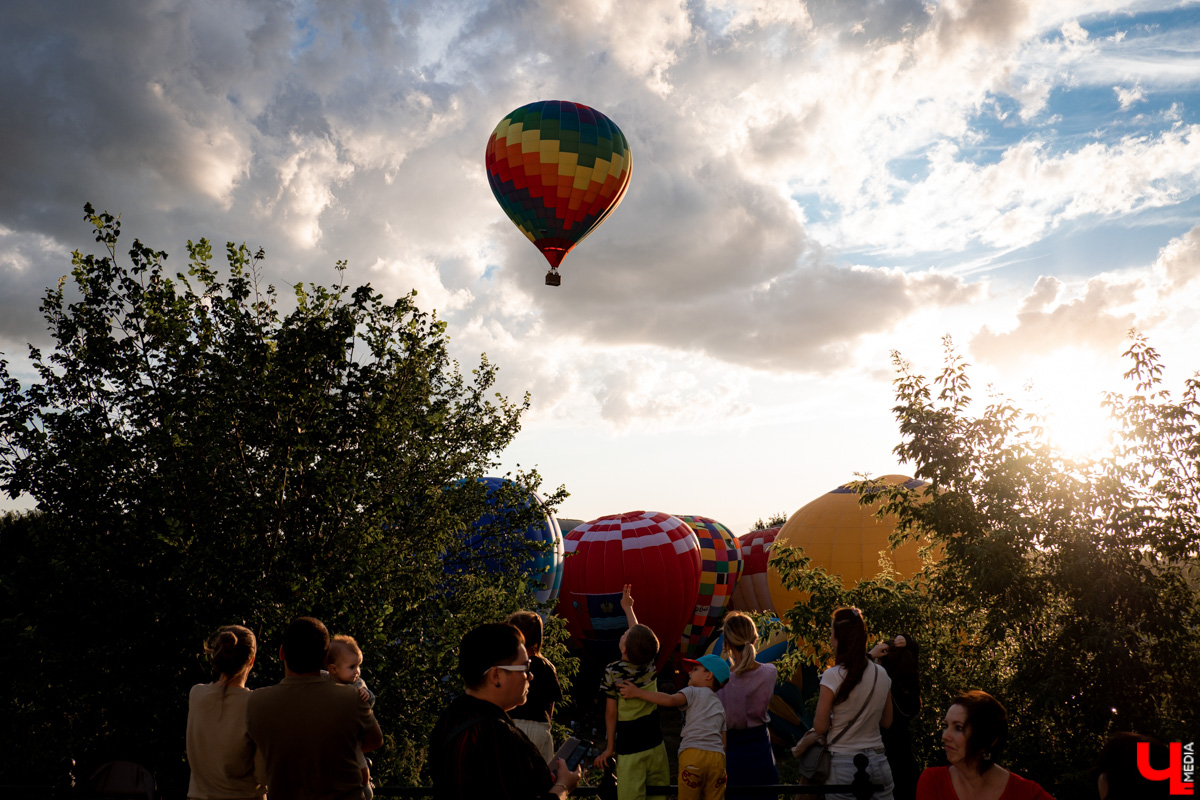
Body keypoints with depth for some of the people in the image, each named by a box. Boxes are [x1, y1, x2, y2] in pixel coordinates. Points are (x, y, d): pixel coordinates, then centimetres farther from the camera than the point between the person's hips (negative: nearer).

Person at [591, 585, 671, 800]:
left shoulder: (612, 672, -15)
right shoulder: (650, 664, -3)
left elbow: (611, 712, -10)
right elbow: (640, 634, 15)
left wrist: (610, 748, 0)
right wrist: (628, 608, 29)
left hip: (629, 748, -4)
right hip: (655, 744, 4)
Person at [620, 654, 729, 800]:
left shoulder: (694, 692, 7)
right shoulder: (720, 705, 28)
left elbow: (671, 700, -13)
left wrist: (638, 692, -11)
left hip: (694, 753, -6)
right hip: (717, 756, 6)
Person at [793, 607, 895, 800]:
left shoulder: (833, 676, -14)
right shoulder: (881, 674, 0)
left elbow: (820, 727, -10)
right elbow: (886, 722, 12)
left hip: (844, 765, -4)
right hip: (878, 762, 4)